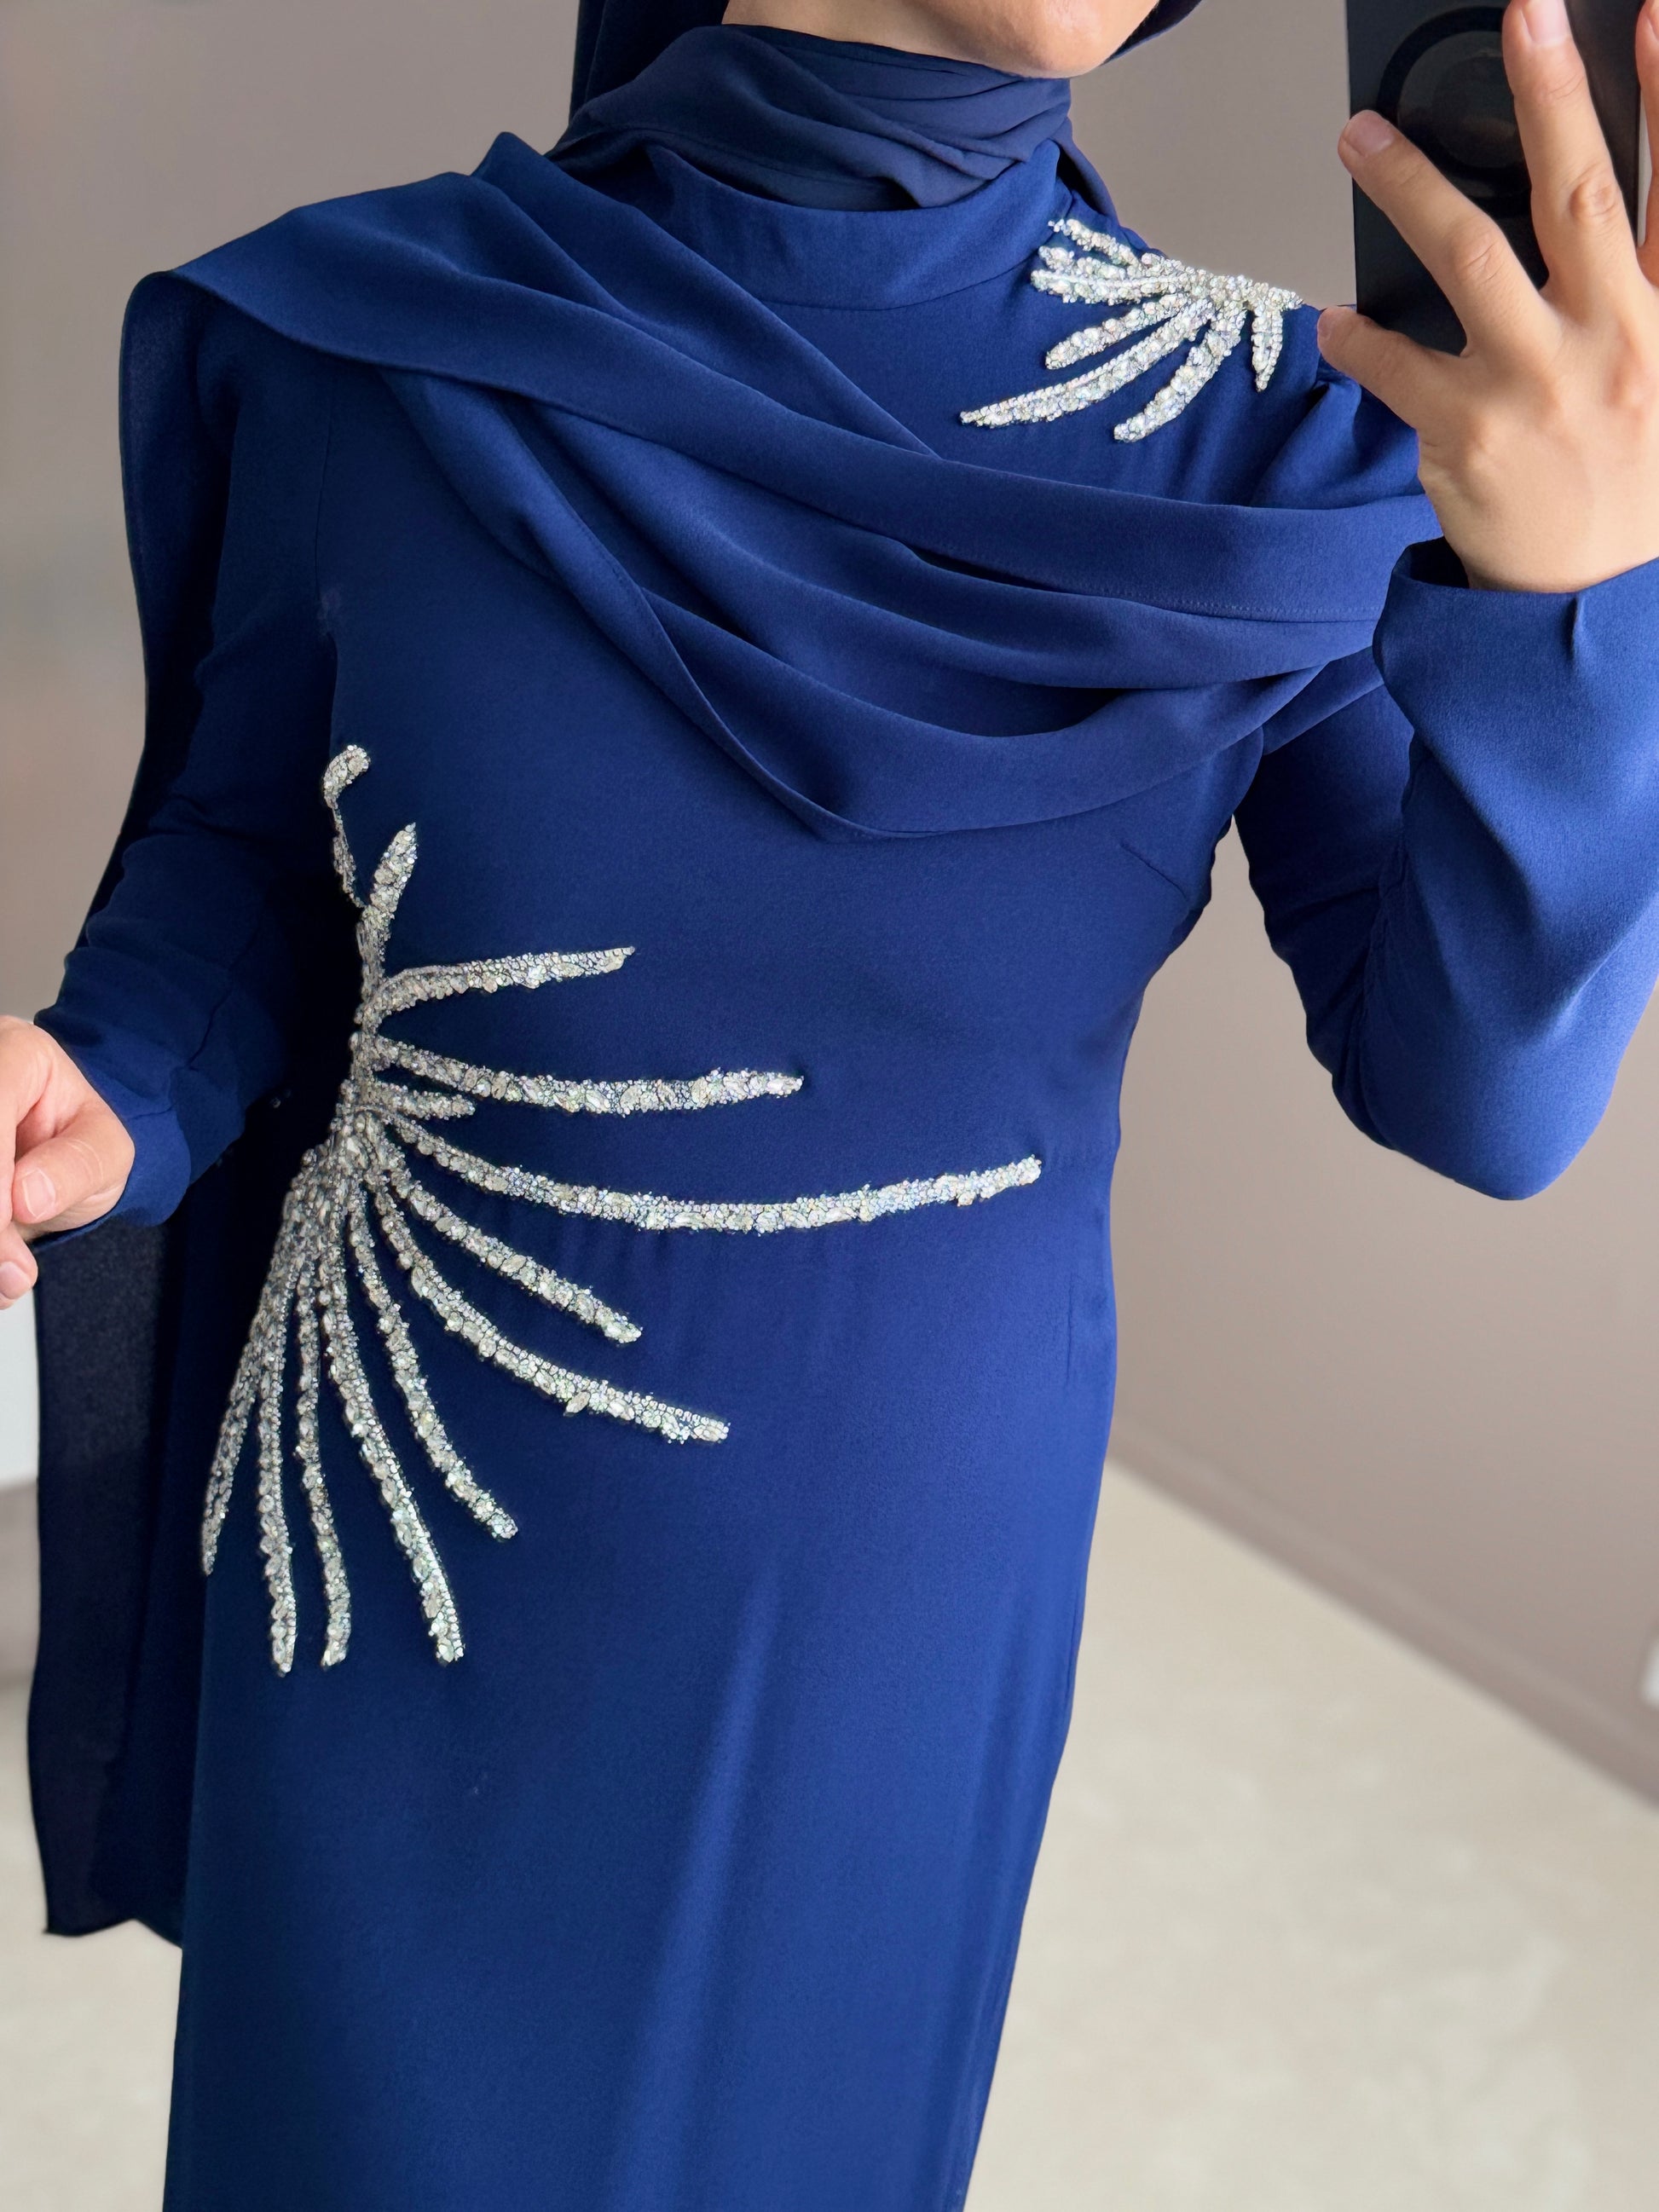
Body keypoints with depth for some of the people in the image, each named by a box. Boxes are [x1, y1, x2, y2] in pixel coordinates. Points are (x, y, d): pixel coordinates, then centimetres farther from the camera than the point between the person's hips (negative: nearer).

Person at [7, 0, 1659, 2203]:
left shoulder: (1274, 444, -15)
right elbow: (255, 860, -2)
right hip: (413, 1522, 0)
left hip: (885, 1586, 1)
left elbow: (1479, 1084, -17)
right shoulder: (361, 345, -16)